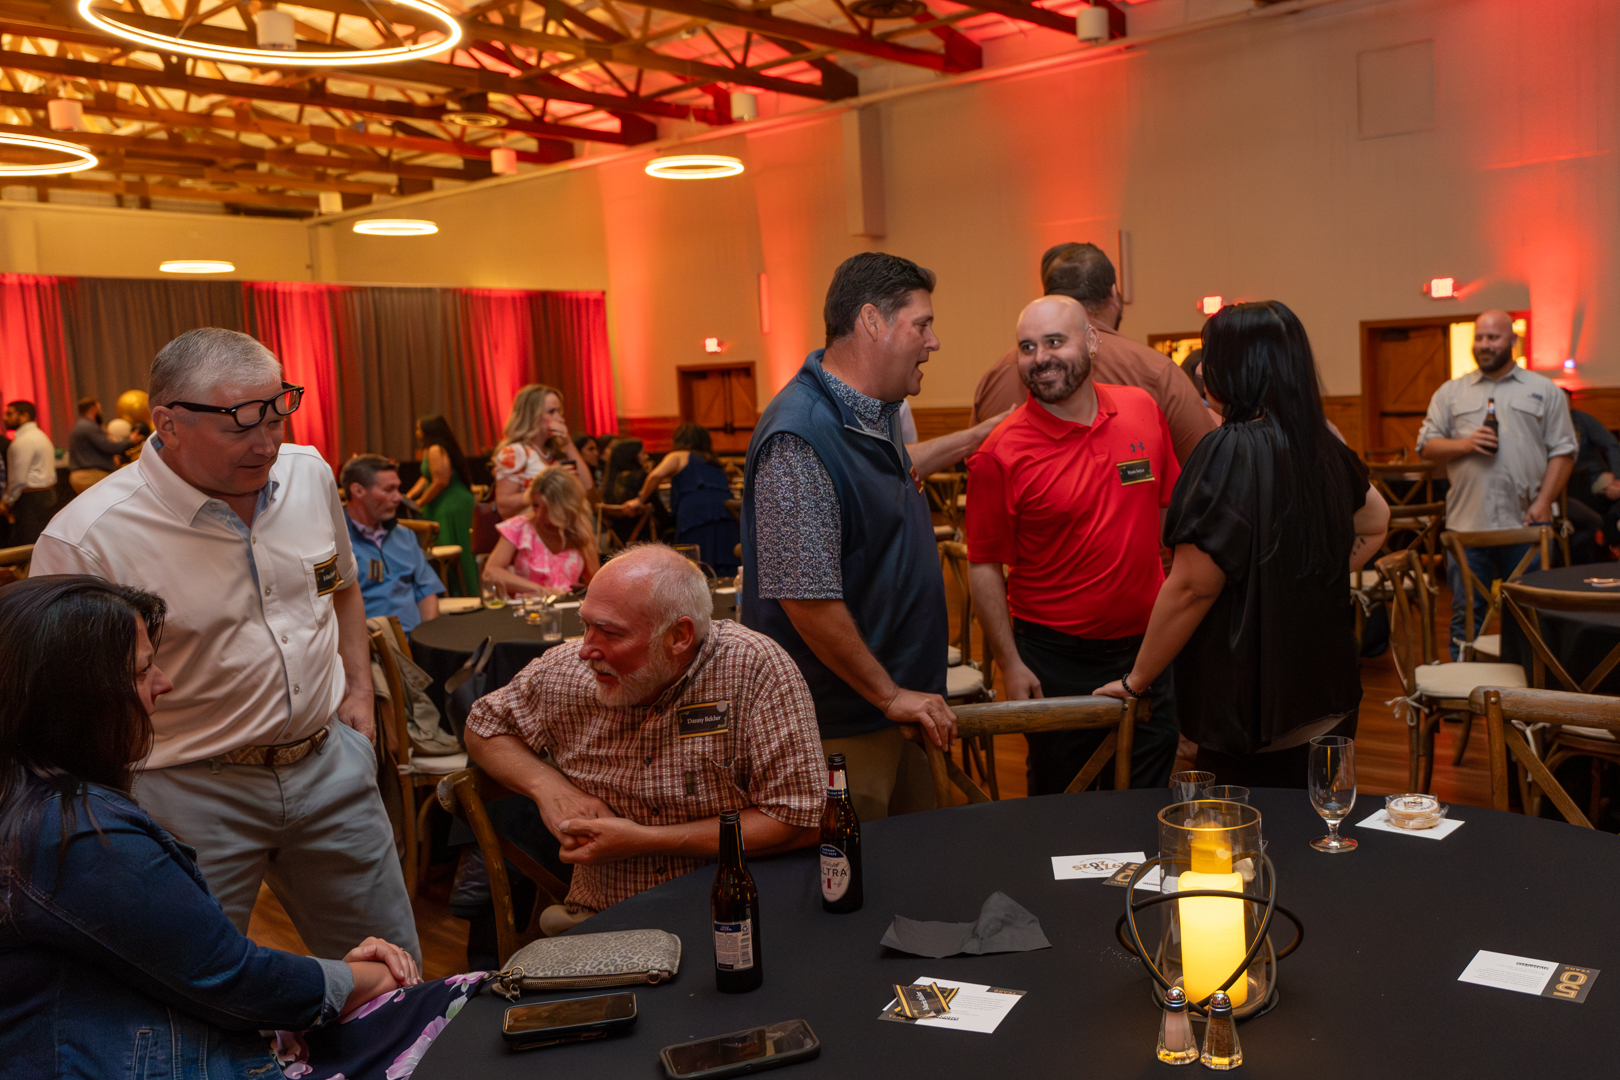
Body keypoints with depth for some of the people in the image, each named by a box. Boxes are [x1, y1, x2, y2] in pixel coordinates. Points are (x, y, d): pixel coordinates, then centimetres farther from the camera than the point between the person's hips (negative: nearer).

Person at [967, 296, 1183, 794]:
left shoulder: (1143, 410, 0)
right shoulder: (1001, 453, -13)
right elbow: (984, 566, -9)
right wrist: (1010, 665, -10)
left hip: (1147, 645, 4)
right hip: (1057, 659, -3)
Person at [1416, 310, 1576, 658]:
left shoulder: (1544, 390, 8)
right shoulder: (1450, 393, 12)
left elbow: (1563, 451, 4)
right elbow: (1427, 446, 9)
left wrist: (1543, 502, -7)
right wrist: (1464, 444, -10)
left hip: (1524, 524, -1)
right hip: (1466, 523, 1)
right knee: (1466, 614, 5)